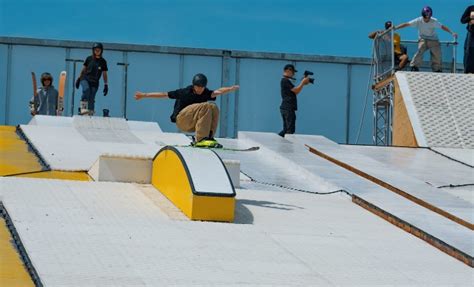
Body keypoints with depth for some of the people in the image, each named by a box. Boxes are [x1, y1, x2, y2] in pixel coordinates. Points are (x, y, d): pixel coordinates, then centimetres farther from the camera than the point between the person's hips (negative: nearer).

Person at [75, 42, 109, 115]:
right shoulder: (89, 58, 3)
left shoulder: (103, 61, 3)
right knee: (86, 89, -31)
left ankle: (90, 114, 1)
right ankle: (83, 108, -34)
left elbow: (104, 74, 8)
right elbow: (84, 69, 14)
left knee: (91, 99, -5)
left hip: (94, 82, 1)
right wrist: (79, 78, 14)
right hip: (85, 78, -1)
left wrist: (106, 85, 5)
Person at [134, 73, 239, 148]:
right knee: (205, 107, -26)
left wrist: (232, 88, -37)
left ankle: (209, 137, -14)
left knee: (214, 108, -17)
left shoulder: (205, 93, 2)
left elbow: (218, 92, -17)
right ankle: (200, 139, -34)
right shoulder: (184, 92, -6)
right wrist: (144, 95, 1)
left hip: (193, 123, 5)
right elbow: (164, 94, -1)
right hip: (181, 120, -5)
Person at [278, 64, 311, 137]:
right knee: (290, 130, -9)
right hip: (288, 109, -10)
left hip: (286, 108, 10)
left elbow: (295, 92, 19)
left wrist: (303, 83, 10)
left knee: (286, 130, 13)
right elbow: (296, 91, -15)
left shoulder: (286, 81, 19)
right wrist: (303, 82, -4)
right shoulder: (285, 81, -13)